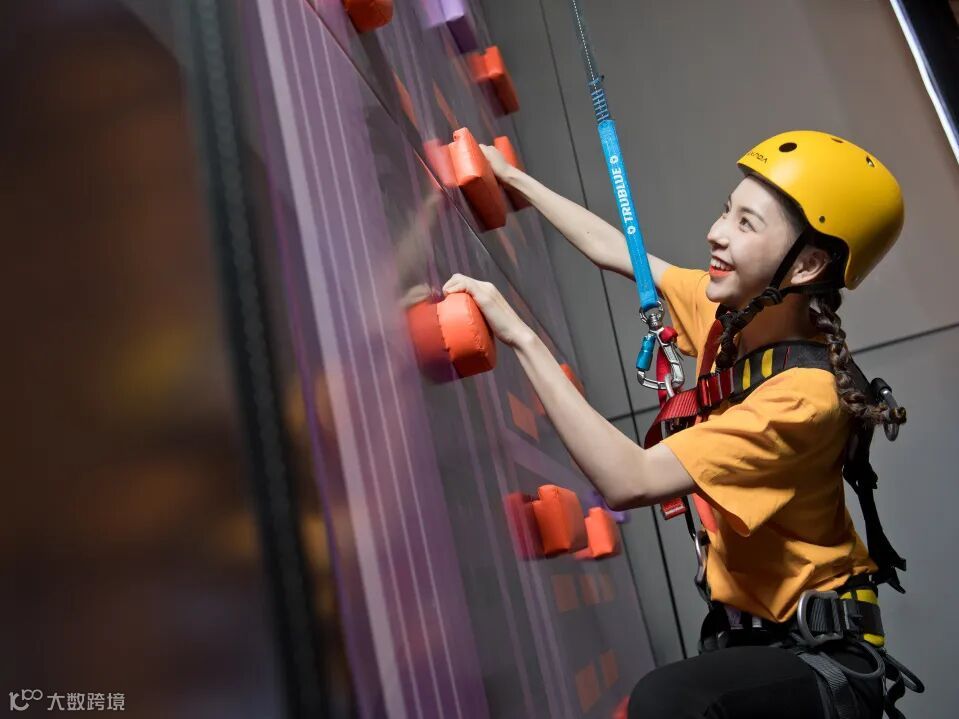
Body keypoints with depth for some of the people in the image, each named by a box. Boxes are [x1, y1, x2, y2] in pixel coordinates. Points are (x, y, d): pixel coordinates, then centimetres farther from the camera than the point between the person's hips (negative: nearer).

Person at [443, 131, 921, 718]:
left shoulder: (804, 395, -28)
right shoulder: (731, 312, -5)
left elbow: (629, 481, -35)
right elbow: (613, 249, 7)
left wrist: (522, 337, -34)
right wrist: (513, 176, 15)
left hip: (820, 657, -8)